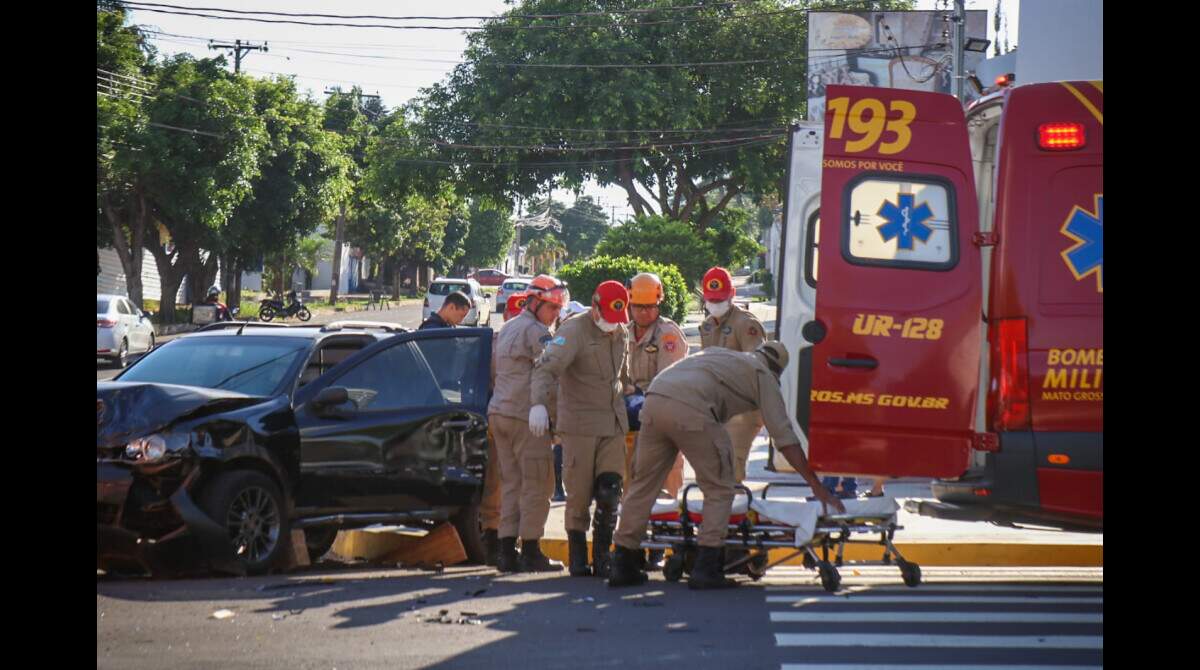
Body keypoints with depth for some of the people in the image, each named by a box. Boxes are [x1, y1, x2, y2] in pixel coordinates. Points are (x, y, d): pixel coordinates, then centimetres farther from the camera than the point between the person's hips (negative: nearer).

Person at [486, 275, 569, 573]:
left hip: (498, 412, 9)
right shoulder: (535, 331, -10)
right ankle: (530, 552, -3)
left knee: (511, 483, 9)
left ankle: (507, 552, 6)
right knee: (536, 485, -4)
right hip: (526, 415, -9)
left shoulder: (507, 329, 20)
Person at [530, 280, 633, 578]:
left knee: (610, 494, -3)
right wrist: (538, 403, -39)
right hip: (579, 425, -5)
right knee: (579, 496, 1)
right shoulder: (574, 330, -11)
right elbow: (547, 367, -25)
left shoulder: (621, 333, 12)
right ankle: (578, 559, 13)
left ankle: (602, 558, 6)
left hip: (613, 425, 5)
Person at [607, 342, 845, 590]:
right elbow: (784, 435, 11)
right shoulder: (763, 374, 19)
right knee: (719, 490, 7)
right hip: (691, 411, -6)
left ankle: (623, 566, 17)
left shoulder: (719, 355, 37)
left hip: (654, 398, 6)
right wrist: (816, 486, 11)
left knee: (643, 483, 15)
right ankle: (705, 569, 0)